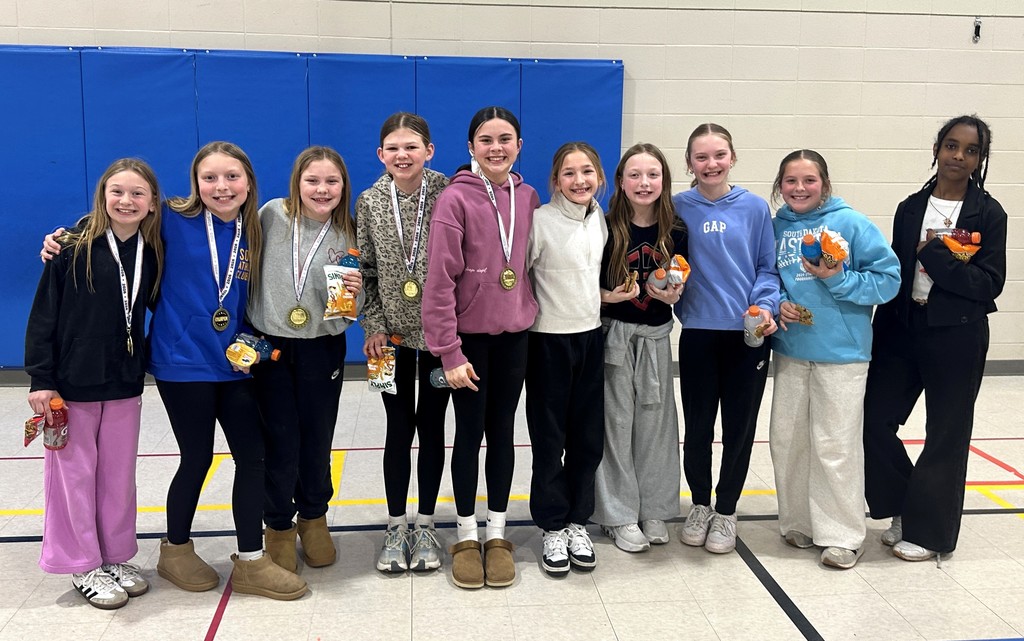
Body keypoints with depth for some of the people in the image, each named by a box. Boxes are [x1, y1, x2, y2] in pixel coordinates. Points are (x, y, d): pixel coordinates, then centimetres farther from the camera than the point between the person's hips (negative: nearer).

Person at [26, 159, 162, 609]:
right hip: (72, 384, -4)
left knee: (119, 475, 12)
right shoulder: (74, 247, -10)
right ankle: (84, 565, 21)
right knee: (75, 474, 7)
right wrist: (40, 378, -11)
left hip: (125, 386, 4)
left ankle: (116, 557, 28)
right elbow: (44, 314, -9)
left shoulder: (152, 254, 1)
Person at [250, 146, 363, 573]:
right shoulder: (272, 215, -6)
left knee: (317, 440, 10)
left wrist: (354, 293, -15)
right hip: (269, 345, -1)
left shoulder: (347, 236, 0)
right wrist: (246, 332, -5)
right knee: (282, 441, 3)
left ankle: (313, 517, 33)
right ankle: (278, 526, 25)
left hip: (322, 349, 1)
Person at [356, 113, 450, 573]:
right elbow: (365, 270, 2)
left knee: (431, 425, 9)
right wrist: (373, 326, -5)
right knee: (399, 427, 8)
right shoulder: (369, 203, -1)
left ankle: (425, 524, 23)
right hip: (392, 333, 1)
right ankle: (396, 526, 22)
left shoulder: (449, 195, -7)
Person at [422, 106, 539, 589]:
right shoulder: (455, 198, -11)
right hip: (470, 334, -4)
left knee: (503, 431, 12)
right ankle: (467, 535, 22)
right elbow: (440, 279, -14)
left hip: (514, 333, 4)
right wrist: (449, 352, -16)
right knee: (470, 433, 6)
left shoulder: (527, 197, 4)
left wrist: (530, 313, 3)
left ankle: (497, 532, 25)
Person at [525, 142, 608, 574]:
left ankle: (577, 521, 24)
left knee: (588, 436, 10)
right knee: (549, 436, 4)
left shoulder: (602, 221, 7)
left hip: (591, 336, 5)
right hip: (549, 339, -5)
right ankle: (553, 526, 17)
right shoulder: (540, 220, -11)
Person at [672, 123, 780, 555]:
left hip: (748, 333, 0)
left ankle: (726, 511, 26)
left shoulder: (755, 208, 1)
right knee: (697, 425, 8)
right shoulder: (679, 208, 0)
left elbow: (767, 268, 4)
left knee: (740, 426, 8)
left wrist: (765, 305, -12)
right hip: (698, 333, 0)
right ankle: (700, 505, 29)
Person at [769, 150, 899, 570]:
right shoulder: (776, 227, 4)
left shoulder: (851, 223, -7)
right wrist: (777, 304, -6)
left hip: (842, 352, -4)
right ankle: (799, 522, 28)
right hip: (790, 351, 5)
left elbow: (888, 279, -8)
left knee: (836, 445, 0)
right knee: (786, 440, 11)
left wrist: (838, 279, -19)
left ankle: (843, 535, 15)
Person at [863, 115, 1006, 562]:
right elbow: (895, 275, 8)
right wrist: (879, 335, 5)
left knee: (945, 435, 6)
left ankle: (928, 529, 22)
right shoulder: (910, 208, 6)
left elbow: (990, 284, -11)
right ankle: (905, 508, 25)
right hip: (903, 328, 4)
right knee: (873, 419, 3)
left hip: (957, 337, -4)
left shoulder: (988, 214, -4)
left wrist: (935, 254, -18)